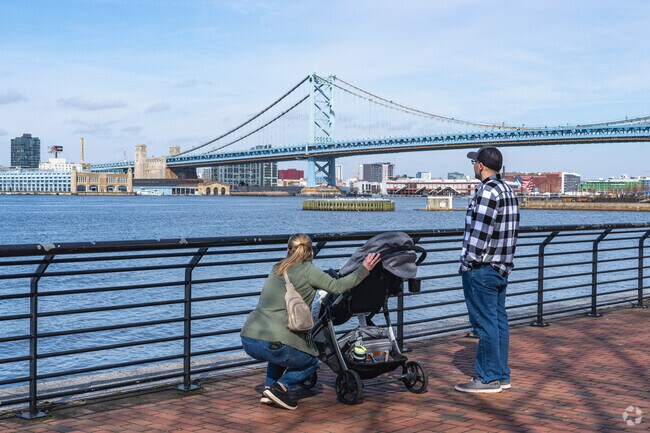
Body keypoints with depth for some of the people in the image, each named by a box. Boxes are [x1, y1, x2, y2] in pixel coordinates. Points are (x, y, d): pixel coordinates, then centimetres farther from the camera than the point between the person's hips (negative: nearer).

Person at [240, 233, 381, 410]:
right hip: (272, 344, -6)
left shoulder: (277, 269, 19)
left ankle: (269, 389, 19)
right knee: (311, 361, 22)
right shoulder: (307, 269, 0)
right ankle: (280, 387, -1)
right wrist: (364, 269, 7)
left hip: (248, 340, 7)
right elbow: (336, 287, -1)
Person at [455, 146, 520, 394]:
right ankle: (502, 376, 18)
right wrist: (502, 264, 16)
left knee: (485, 324, -5)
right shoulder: (508, 191, 14)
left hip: (481, 268, -10)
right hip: (501, 268, 10)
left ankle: (488, 378, -1)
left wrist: (468, 263, -13)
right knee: (499, 321, 12)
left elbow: (479, 232, -19)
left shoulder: (488, 191, -16)